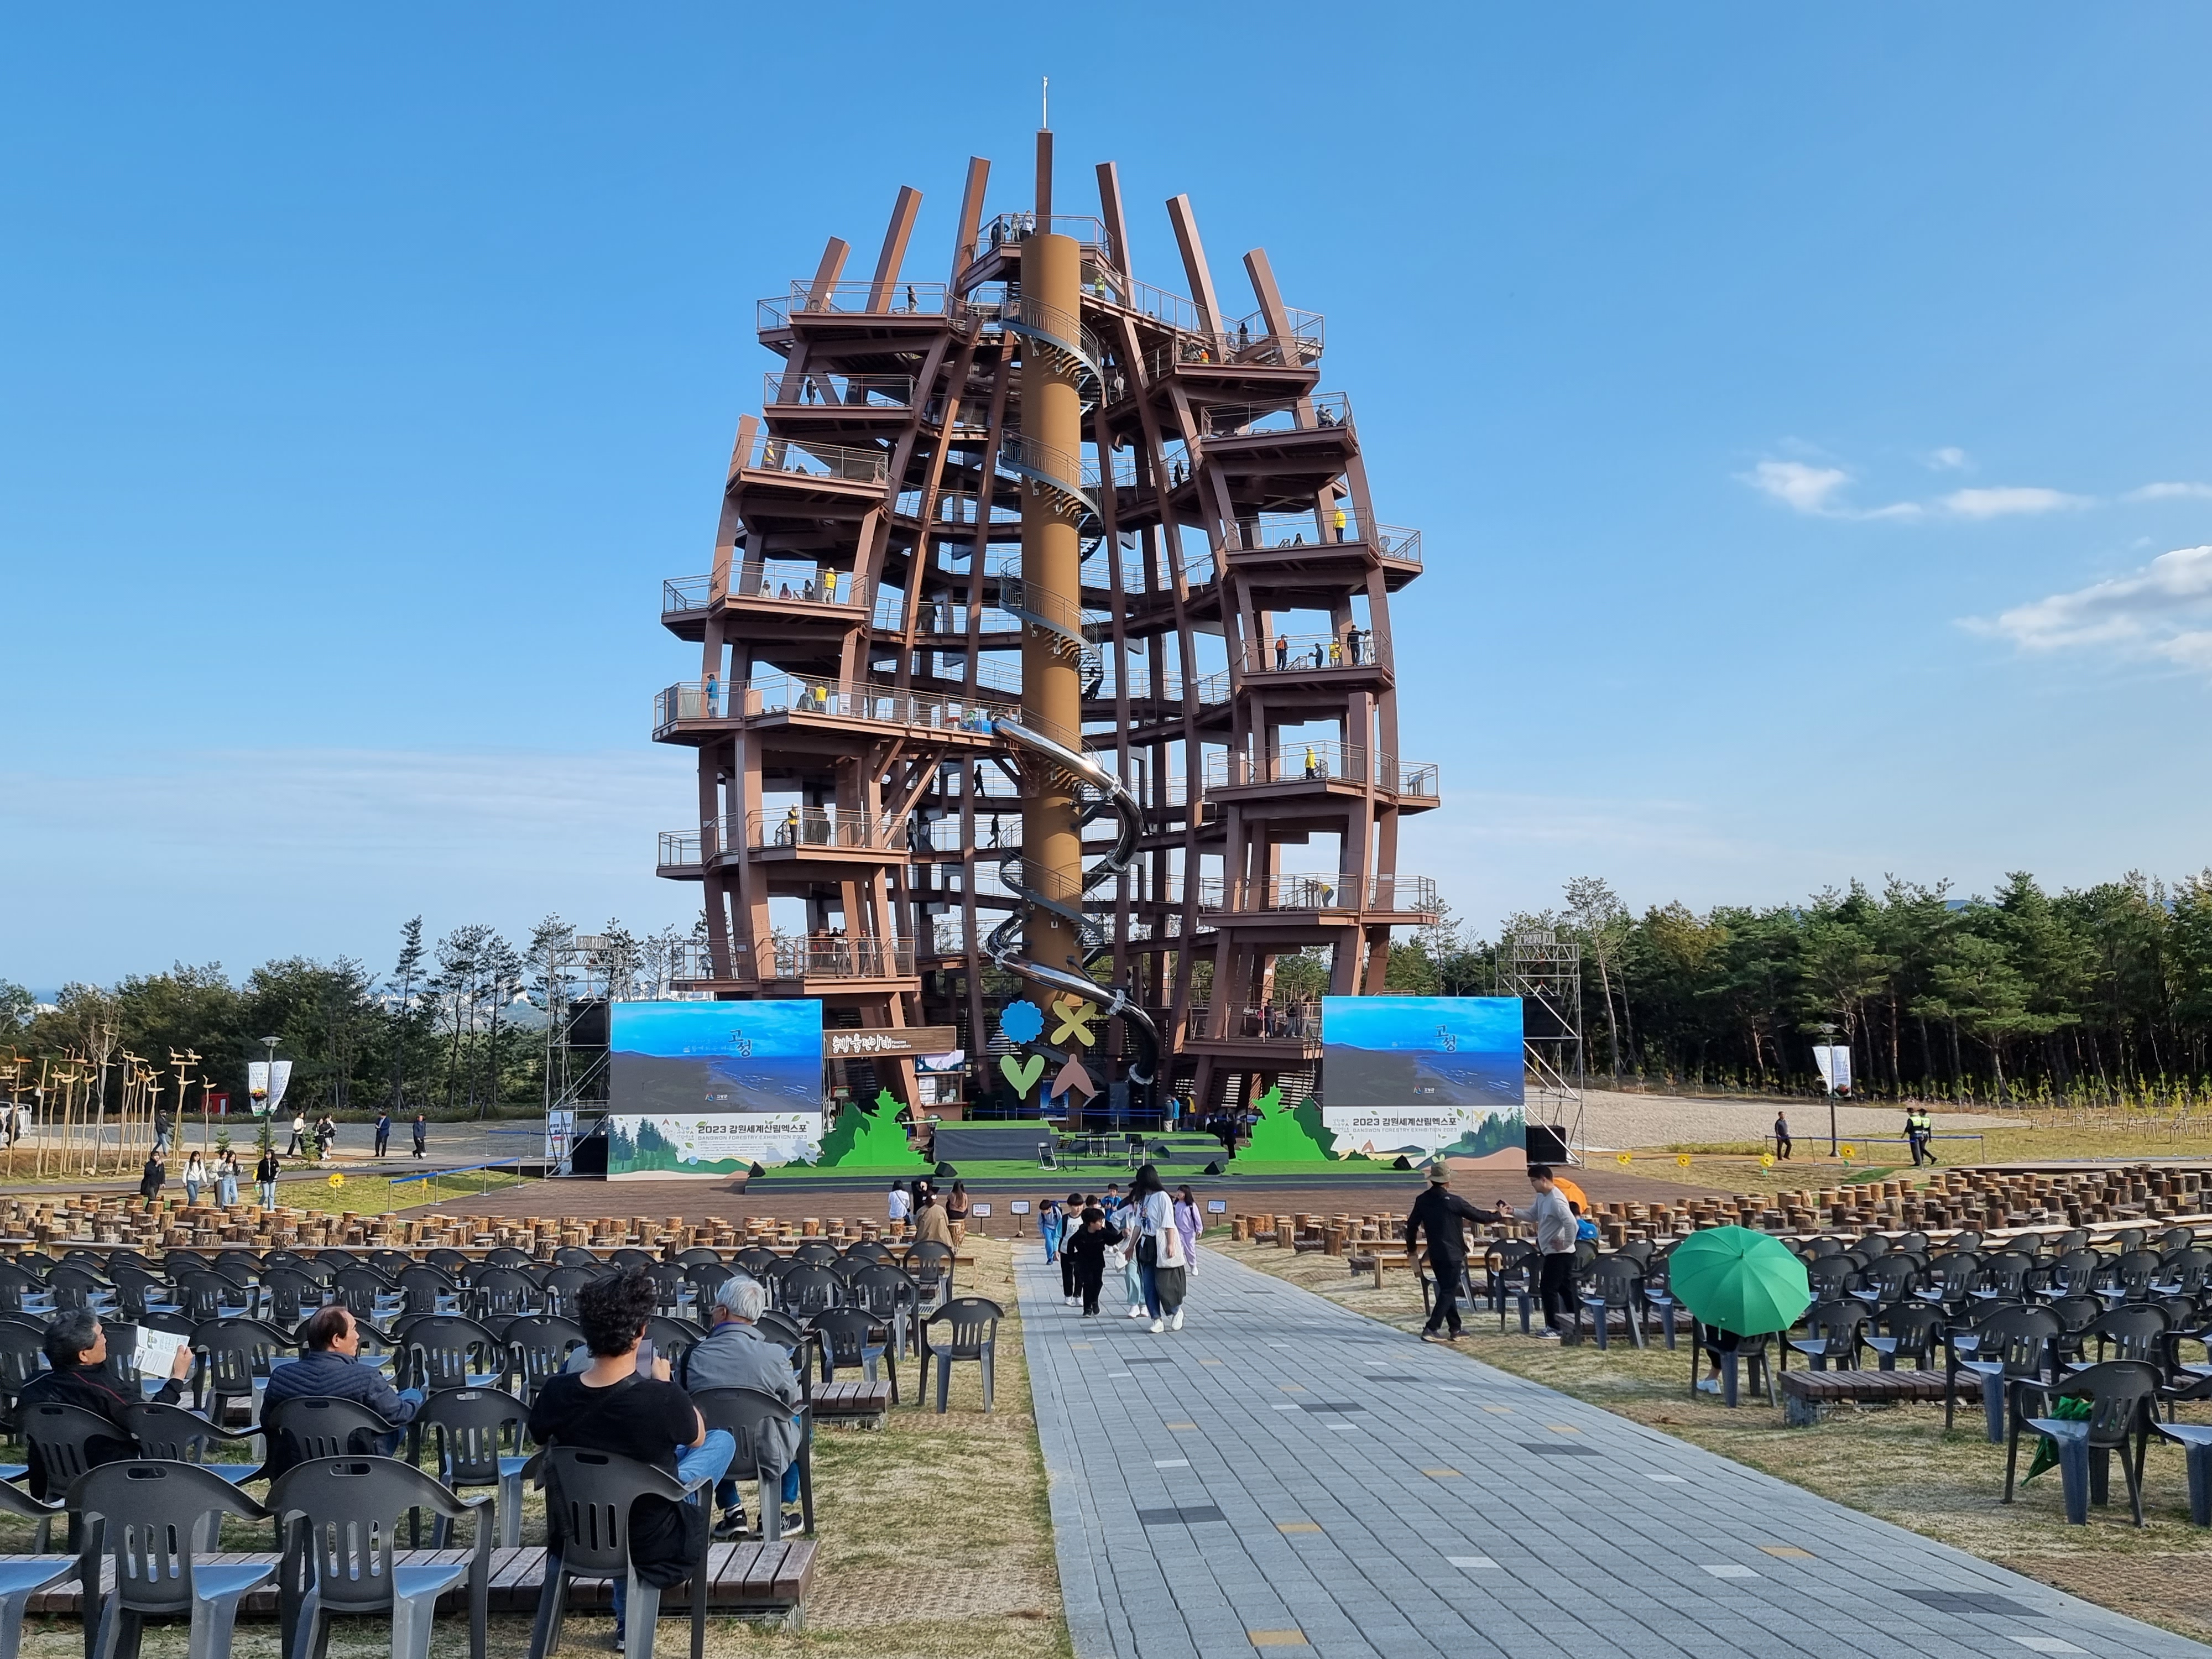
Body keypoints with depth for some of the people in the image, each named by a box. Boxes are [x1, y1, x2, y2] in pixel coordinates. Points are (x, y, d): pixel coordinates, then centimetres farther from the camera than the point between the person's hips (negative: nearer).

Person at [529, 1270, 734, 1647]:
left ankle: (628, 1616, 36)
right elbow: (697, 1437, -7)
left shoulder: (555, 1393, -18)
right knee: (722, 1440, 16)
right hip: (653, 1545, -4)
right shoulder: (664, 1400, -29)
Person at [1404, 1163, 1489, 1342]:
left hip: (1435, 1255, 6)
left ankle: (1454, 1329, 20)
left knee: (1446, 1290, 16)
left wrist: (1411, 1248, 22)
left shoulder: (1422, 1200, 1)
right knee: (1448, 1292, -3)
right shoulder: (1454, 1201, -15)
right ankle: (1431, 1330, -11)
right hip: (1452, 1254, -6)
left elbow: (1412, 1225, 8)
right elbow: (1479, 1217, -5)